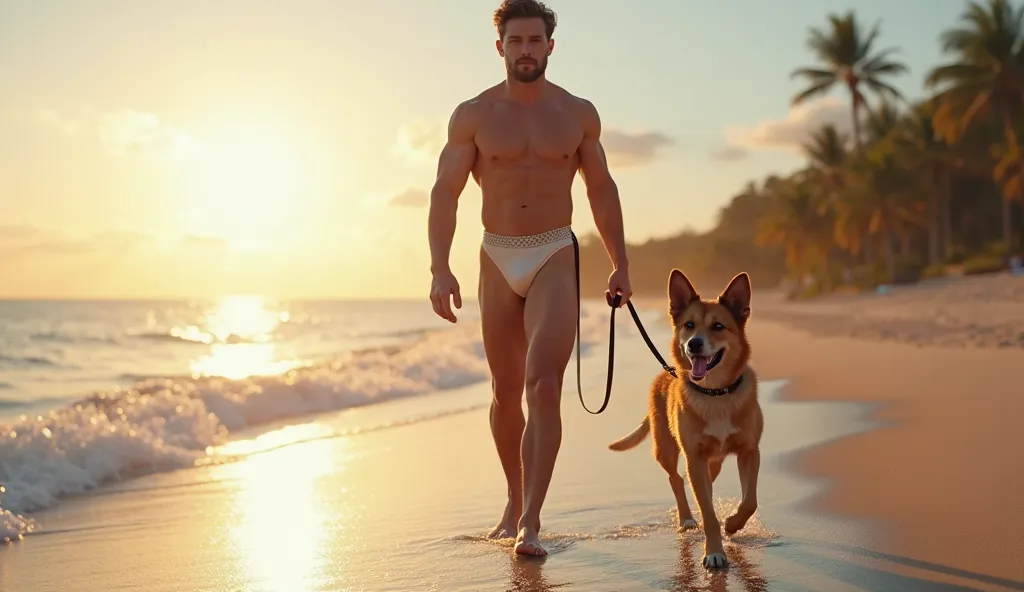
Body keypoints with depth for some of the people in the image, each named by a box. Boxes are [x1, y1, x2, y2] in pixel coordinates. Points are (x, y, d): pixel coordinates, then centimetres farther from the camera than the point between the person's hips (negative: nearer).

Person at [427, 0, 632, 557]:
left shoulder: (579, 113, 2)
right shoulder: (472, 115, -2)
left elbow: (601, 188, 12)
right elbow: (444, 192, -6)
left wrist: (620, 263, 9)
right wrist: (439, 268, -18)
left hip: (555, 259, -1)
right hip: (497, 260, 1)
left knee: (543, 385, -18)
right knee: (506, 391, 12)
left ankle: (530, 524, -18)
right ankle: (515, 499, 33)